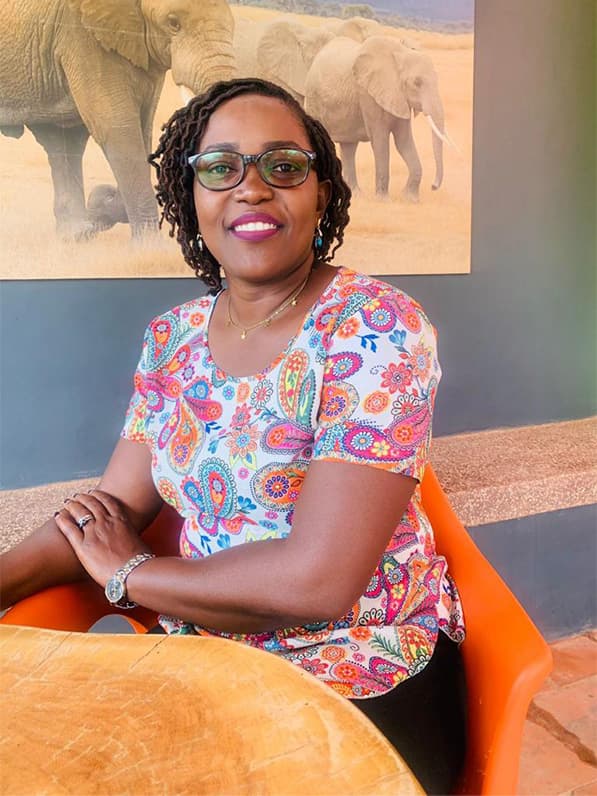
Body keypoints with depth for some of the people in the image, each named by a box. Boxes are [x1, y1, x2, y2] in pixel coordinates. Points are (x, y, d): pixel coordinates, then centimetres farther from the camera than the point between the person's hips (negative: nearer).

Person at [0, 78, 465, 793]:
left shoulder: (378, 327, -19)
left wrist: (129, 575, -12)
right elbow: (113, 510, 2)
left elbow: (318, 580, -25)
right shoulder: (171, 340, 2)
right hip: (210, 666, 5)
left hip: (367, 692, -4)